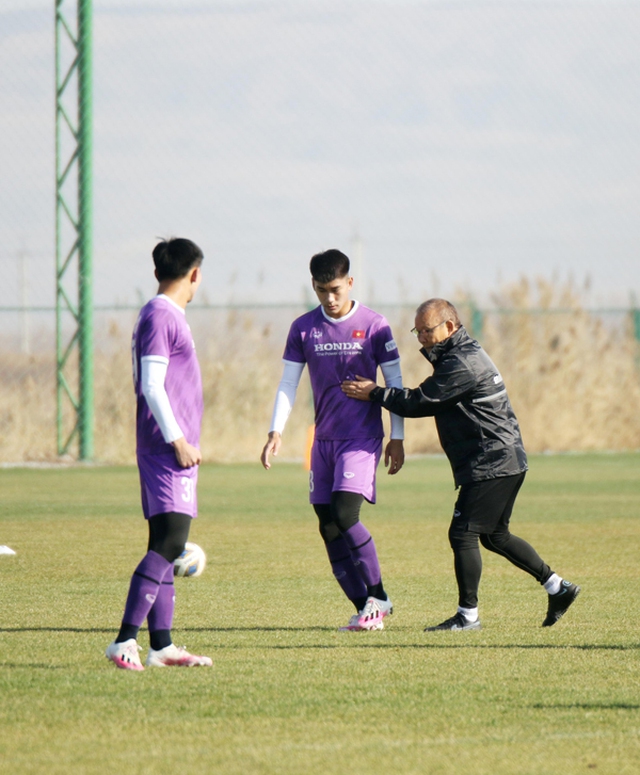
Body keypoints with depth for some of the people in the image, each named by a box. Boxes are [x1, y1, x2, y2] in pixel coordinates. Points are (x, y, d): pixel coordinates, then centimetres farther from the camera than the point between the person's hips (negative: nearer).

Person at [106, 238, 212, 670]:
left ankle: (161, 646, 10)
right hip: (166, 447, -11)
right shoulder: (159, 317, -10)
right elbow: (151, 386, -17)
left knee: (167, 544, 9)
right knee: (170, 540, -18)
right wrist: (178, 440, -19)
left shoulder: (170, 317, 19)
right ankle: (125, 641, -23)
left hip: (176, 449, 11)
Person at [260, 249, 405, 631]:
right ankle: (364, 608, 8)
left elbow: (394, 382, 1)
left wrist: (397, 438, -1)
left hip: (362, 437, -5)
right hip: (324, 439, 5)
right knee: (329, 527, 0)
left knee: (345, 514, -20)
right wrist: (276, 431, -3)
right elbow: (288, 384, 9)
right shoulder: (304, 328, 5)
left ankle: (378, 597, -6)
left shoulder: (374, 326, -4)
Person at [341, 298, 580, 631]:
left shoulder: (461, 363, -17)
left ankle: (468, 614, -5)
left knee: (462, 533, -9)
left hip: (491, 463, -11)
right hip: (505, 462, 11)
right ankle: (558, 587, 22)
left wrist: (375, 394, -8)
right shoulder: (466, 354, 17)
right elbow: (430, 401, 16)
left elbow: (419, 402, -16)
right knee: (495, 536, 18)